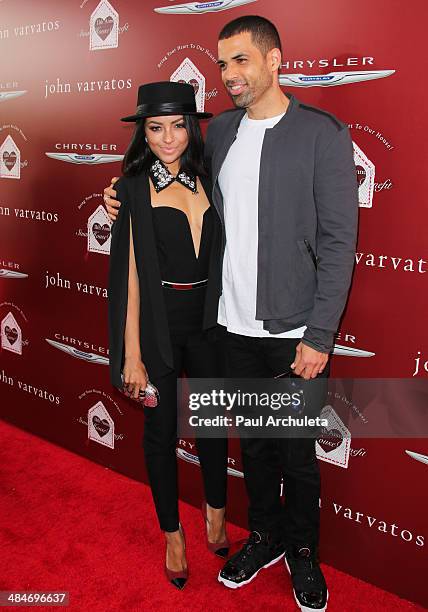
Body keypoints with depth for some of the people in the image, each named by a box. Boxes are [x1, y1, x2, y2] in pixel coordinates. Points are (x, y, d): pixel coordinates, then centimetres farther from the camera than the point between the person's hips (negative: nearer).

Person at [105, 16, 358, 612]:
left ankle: (302, 551, 36)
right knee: (253, 440, 19)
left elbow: (338, 242, -11)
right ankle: (266, 535, 42)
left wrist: (319, 336, -15)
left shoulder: (323, 133, -9)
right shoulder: (219, 130, 7)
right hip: (234, 324, 5)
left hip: (294, 330, -4)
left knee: (296, 449, 11)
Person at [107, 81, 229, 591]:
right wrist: (132, 355, -12)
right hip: (158, 324, -3)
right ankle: (172, 532, 33)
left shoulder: (208, 181, 4)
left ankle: (215, 509, 43)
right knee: (161, 430, 11)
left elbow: (219, 257, 9)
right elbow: (129, 272, -10)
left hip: (207, 321, 3)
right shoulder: (133, 188, -6)